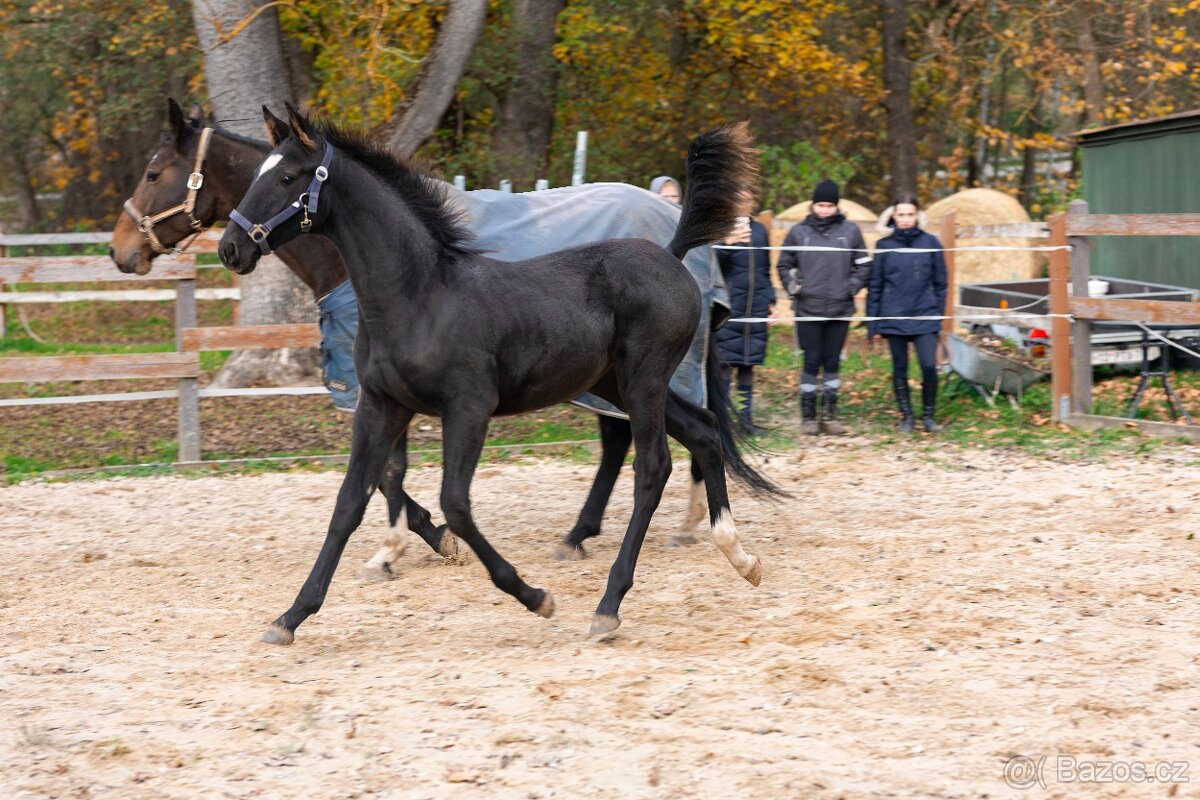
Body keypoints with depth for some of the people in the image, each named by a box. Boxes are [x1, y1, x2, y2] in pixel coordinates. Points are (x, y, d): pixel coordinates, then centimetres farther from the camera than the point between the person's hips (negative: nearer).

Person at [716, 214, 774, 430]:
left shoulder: (759, 229, 15)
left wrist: (770, 299, 15)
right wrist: (727, 244, -25)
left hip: (756, 307, 5)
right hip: (729, 306, -5)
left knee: (748, 363, 9)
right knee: (725, 363, -7)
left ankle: (746, 416, 15)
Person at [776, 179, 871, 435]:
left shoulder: (850, 231, 2)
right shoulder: (799, 232, 2)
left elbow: (863, 264, 9)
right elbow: (784, 265, 12)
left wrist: (851, 287, -3)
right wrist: (793, 287, -3)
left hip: (840, 309, 1)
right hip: (808, 308, -1)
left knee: (833, 362, 6)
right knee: (812, 362, 0)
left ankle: (829, 416, 13)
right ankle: (808, 417, 7)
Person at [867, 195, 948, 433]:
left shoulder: (930, 243, 2)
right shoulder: (884, 246, 2)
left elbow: (940, 282, 7)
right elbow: (875, 285, 5)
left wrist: (939, 314, 3)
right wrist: (873, 322, 1)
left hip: (925, 316, 0)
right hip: (894, 317, 1)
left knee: (929, 366, -9)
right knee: (900, 369, 6)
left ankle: (928, 416, 6)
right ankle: (906, 416, 18)